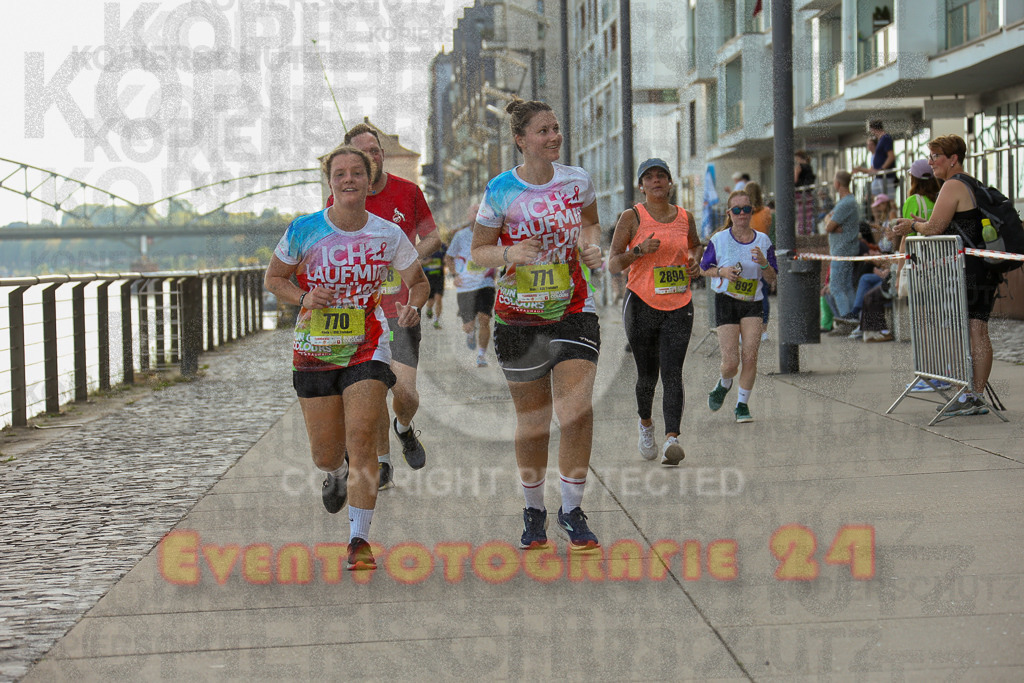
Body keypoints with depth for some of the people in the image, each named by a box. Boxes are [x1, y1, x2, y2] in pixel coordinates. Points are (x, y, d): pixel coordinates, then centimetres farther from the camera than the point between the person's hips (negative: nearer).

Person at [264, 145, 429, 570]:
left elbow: (419, 282, 8)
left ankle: (359, 539, -8)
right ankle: (337, 474, 47)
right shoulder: (304, 231, -7)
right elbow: (273, 279, 6)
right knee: (325, 453, 7)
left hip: (367, 350, -1)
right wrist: (304, 298, -14)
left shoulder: (388, 235, -5)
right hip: (315, 349, 1)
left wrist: (412, 306, -14)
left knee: (360, 438, -17)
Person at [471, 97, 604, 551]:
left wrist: (591, 245, -1)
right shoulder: (500, 190, -6)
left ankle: (572, 510, 0)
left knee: (577, 410, -14)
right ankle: (534, 510, 24)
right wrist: (510, 254, -18)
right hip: (518, 317, -1)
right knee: (532, 418, 6)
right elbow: (478, 250, 2)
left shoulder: (577, 180, 1)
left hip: (574, 311, 1)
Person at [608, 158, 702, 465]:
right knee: (647, 375, 8)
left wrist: (695, 261, 7)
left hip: (679, 307, 1)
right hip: (642, 305, -1)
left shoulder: (685, 217, 8)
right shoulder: (631, 217, -1)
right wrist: (639, 250, -20)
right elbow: (613, 264, -3)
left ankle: (671, 438, -22)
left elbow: (696, 244, 29)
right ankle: (645, 423, 37)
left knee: (672, 374, -12)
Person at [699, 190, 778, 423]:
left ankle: (742, 405, 6)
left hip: (752, 303, 2)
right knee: (731, 362, -8)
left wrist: (763, 263, -15)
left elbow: (772, 279, 6)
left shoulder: (763, 241, 3)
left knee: (750, 356, -11)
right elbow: (704, 268, 8)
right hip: (726, 301, -2)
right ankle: (724, 384, 29)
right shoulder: (719, 240, -3)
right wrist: (722, 272, -12)